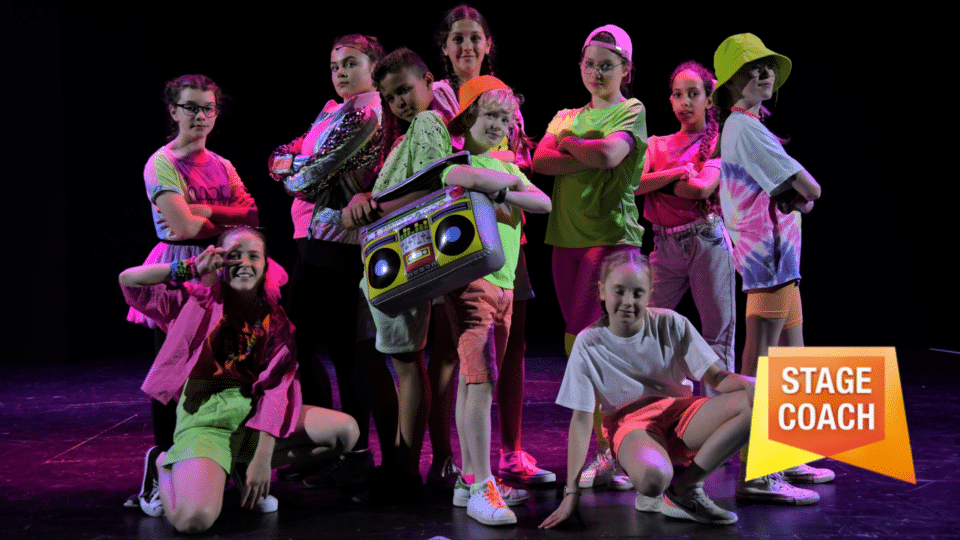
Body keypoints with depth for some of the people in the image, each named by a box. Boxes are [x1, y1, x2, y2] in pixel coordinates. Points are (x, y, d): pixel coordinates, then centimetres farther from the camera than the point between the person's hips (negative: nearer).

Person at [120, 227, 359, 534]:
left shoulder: (275, 320, 9)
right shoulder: (200, 301, 4)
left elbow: (276, 386, -2)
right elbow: (128, 280, -1)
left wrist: (262, 458, -13)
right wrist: (191, 269, -8)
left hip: (253, 415, 4)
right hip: (205, 419, -4)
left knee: (347, 431, -10)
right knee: (195, 520, -29)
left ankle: (244, 469, 6)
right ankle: (164, 463, 8)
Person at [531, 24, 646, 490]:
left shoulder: (631, 111, 4)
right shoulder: (566, 116, 21)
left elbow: (610, 153, -16)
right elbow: (541, 160, 2)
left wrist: (568, 143, 0)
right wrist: (588, 157, -10)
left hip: (613, 234, -6)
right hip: (567, 238, 6)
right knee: (578, 345, 3)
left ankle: (614, 454, -7)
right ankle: (606, 451, 9)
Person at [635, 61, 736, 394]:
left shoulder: (719, 142, 5)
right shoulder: (657, 145, 16)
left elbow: (703, 188, -12)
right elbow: (634, 184, -1)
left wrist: (657, 182, -1)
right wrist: (678, 172, -9)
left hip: (708, 242, -3)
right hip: (665, 245, 3)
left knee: (717, 332, -2)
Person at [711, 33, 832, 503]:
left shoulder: (748, 126, 20)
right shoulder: (744, 127, -12)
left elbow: (791, 196, 17)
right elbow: (810, 190, -14)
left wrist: (795, 196, -3)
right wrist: (802, 191, 6)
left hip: (779, 256, 11)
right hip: (768, 253, -11)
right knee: (760, 368, -10)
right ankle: (755, 475, -9)